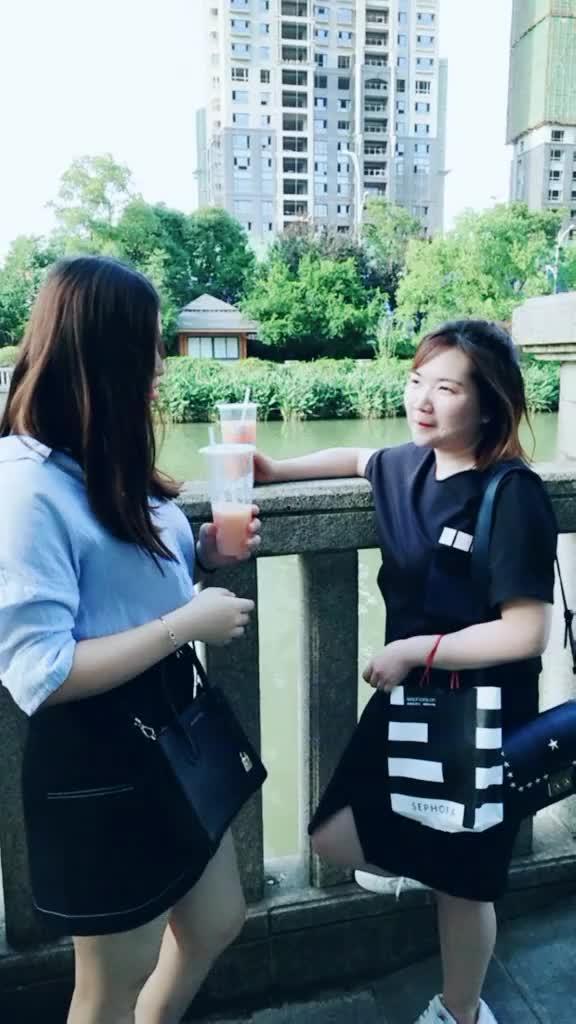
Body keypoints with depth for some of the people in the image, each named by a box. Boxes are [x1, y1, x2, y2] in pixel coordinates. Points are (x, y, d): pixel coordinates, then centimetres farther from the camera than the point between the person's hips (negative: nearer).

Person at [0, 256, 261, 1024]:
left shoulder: (106, 465, 5)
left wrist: (201, 556, -2)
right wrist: (184, 625, -23)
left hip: (169, 732, 9)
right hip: (98, 764, -9)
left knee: (217, 923, 26)